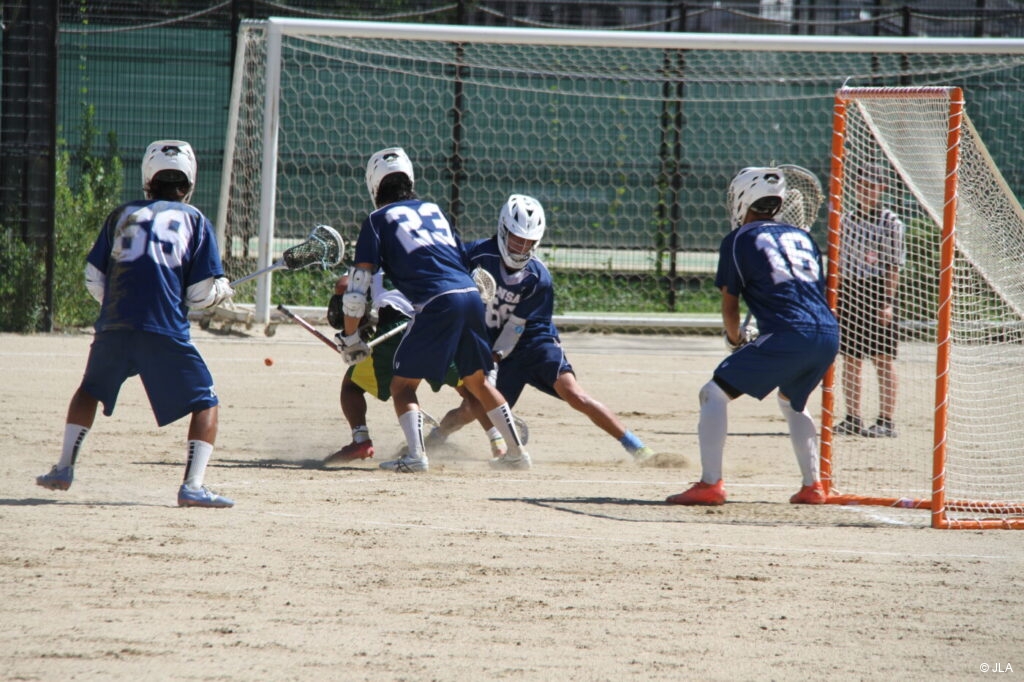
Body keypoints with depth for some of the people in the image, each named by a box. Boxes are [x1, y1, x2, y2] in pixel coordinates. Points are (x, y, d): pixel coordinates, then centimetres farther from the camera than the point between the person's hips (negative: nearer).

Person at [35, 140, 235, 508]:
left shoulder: (122, 215, 16)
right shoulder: (195, 221, 9)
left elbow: (94, 278, 14)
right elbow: (201, 293, 4)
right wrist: (223, 290, 24)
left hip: (114, 326, 3)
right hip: (166, 332, -3)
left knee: (91, 389, 29)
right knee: (205, 404, 6)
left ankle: (64, 467, 27)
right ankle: (193, 486, -10)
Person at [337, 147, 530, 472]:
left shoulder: (379, 220, 10)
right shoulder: (433, 209, 25)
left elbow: (359, 283, 3)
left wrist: (350, 336, 10)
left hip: (435, 303, -5)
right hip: (471, 296, 5)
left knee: (402, 384, 2)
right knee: (477, 381, 22)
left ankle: (415, 453, -18)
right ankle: (516, 451, 22)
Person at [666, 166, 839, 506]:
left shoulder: (739, 239, 9)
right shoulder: (802, 236, 25)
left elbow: (730, 305, 10)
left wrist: (735, 338, 30)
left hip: (787, 336, -6)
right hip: (828, 335, 6)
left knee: (714, 393, 3)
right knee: (792, 399, 33)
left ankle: (710, 484, -9)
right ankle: (812, 486, 27)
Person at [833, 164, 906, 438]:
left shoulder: (890, 223, -3)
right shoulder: (847, 220, 11)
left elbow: (894, 266, -6)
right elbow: (838, 262, 15)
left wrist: (888, 301, -14)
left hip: (877, 291, -5)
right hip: (849, 290, 5)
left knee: (883, 359, -3)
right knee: (850, 359, 7)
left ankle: (886, 421, -1)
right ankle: (852, 418, 14)